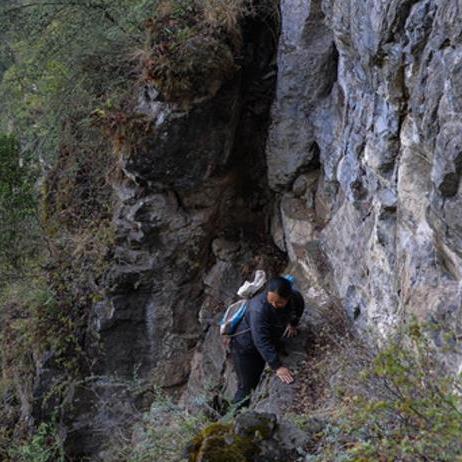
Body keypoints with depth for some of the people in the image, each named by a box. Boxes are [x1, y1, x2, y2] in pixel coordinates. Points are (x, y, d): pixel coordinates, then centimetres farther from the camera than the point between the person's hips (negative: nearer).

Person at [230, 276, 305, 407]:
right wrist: (277, 367, -42)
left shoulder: (295, 297, -18)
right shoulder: (259, 308, -38)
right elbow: (261, 342, -40)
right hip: (245, 347, -6)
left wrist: (293, 324, 9)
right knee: (246, 388, -5)